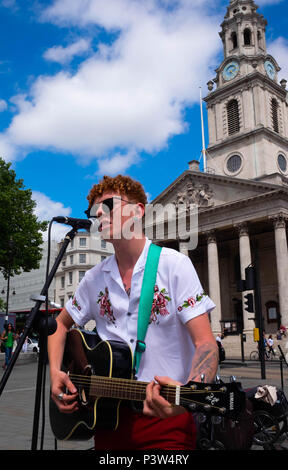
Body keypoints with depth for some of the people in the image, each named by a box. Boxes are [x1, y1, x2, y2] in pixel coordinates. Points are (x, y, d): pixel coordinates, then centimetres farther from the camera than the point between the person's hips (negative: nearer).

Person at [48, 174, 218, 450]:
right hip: (108, 416, 5)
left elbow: (205, 343, -17)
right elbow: (61, 324, 18)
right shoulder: (95, 278, 3)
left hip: (165, 420, -4)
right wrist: (55, 373, 0)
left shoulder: (174, 265, -11)